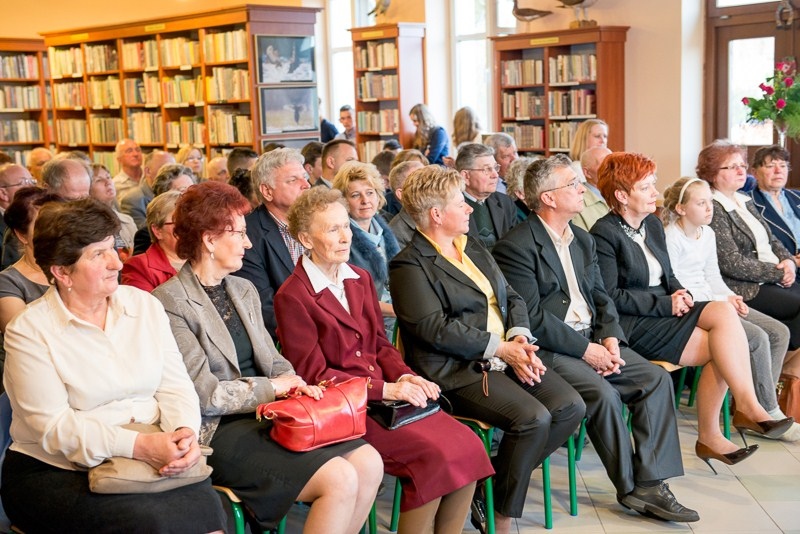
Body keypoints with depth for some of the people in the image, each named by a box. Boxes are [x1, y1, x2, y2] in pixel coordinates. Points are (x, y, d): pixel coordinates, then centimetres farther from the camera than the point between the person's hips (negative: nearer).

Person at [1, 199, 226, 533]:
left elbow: (174, 386, 4)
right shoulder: (28, 332, -6)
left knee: (205, 505, -26)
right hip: (57, 473, -3)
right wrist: (139, 446, -25)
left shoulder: (145, 305, 7)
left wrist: (186, 432, -18)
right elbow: (53, 426, -14)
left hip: (149, 459, 4)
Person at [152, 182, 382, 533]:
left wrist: (298, 386, -6)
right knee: (340, 479, -22)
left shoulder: (244, 290, 15)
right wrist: (271, 387, -7)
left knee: (368, 462, -11)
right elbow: (205, 394, -15)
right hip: (219, 431, -8)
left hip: (267, 415, 8)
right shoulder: (170, 302, -10)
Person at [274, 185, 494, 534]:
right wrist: (385, 389, -17)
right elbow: (314, 374, -10)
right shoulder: (292, 296, -8)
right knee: (435, 454, -23)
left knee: (467, 447, -13)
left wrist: (404, 377, -6)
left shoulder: (360, 279, 14)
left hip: (383, 393, 7)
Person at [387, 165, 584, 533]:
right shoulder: (409, 265, -8)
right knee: (533, 418, -25)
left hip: (504, 357, 8)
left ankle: (502, 477, 7)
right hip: (457, 370, -8)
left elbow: (511, 297, 17)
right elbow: (434, 328, -18)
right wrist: (499, 348, -17)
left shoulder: (474, 248, 19)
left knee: (571, 406, -9)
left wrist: (519, 338, -4)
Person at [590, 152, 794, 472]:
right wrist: (665, 304, -16)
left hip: (665, 311, 8)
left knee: (724, 312, -20)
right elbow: (609, 296, -15)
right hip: (631, 324, -8)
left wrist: (680, 294, -2)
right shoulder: (604, 234, -9)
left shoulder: (653, 224, 17)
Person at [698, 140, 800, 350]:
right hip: (744, 289, -8)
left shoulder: (744, 201, 18)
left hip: (774, 279, 9)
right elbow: (733, 264, -17)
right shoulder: (712, 209, -11)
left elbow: (772, 240, 20)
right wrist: (779, 272, -12)